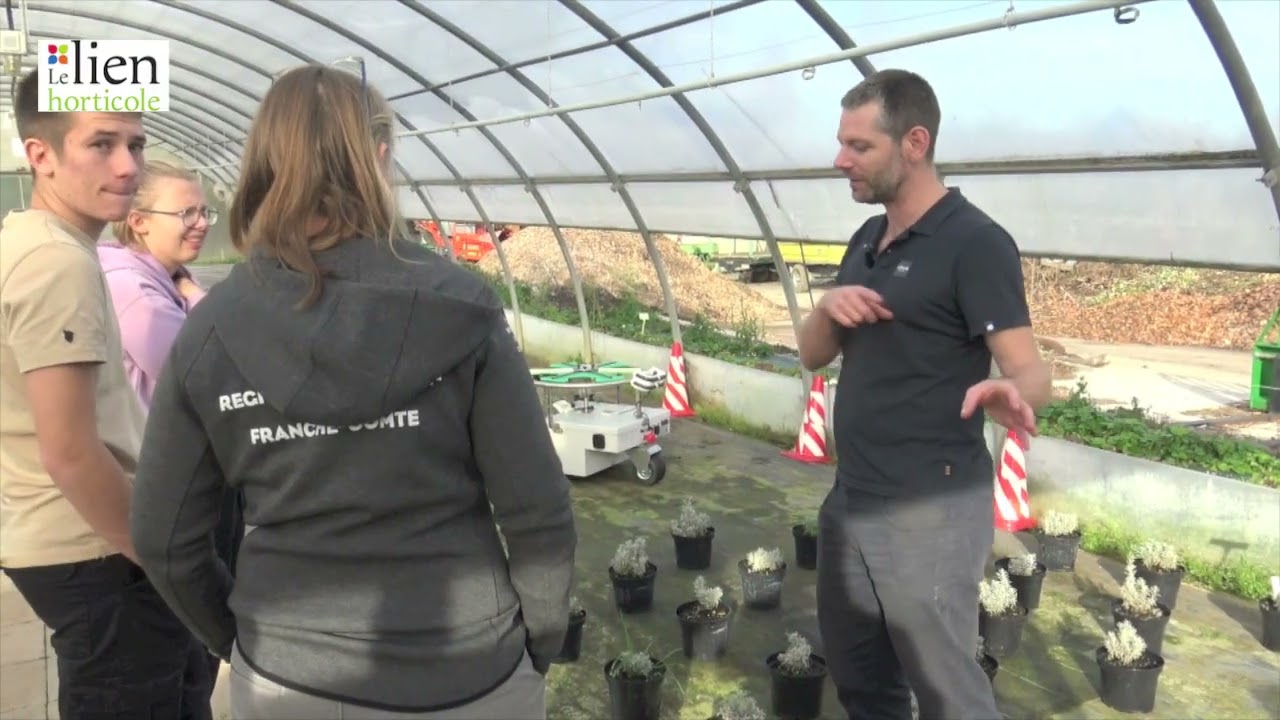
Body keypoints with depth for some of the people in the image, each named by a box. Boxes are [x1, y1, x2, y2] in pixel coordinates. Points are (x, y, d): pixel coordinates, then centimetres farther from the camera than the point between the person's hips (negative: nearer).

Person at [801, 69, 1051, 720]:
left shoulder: (975, 241, -14)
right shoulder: (866, 240, 10)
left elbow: (1029, 371, -20)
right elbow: (813, 355, 11)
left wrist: (1009, 393, -43)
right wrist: (828, 309, -10)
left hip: (929, 509, -8)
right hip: (849, 500, 8)